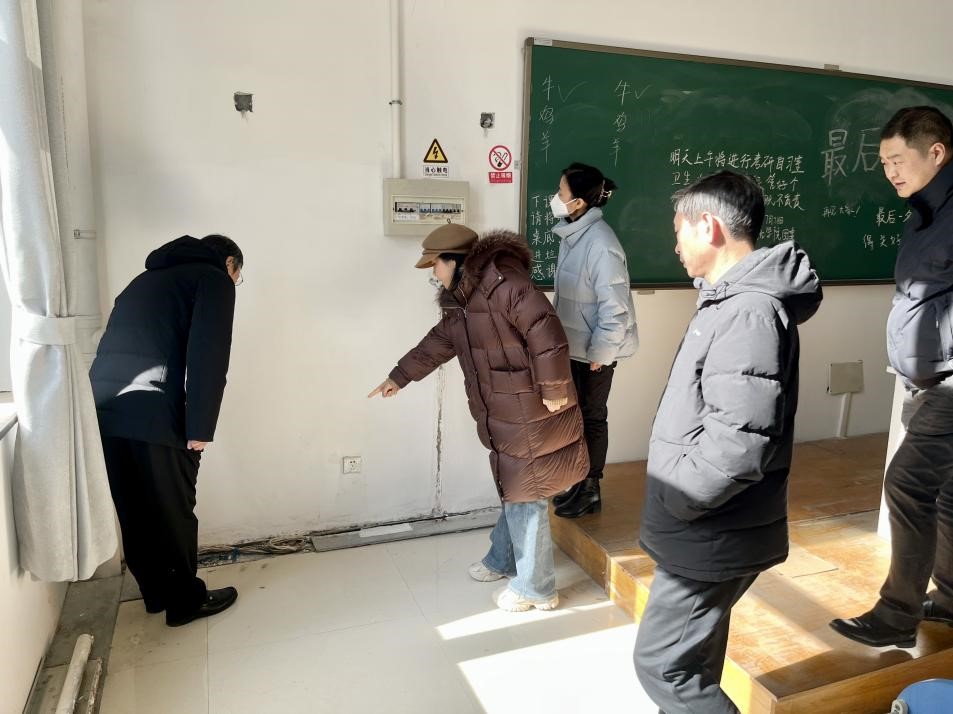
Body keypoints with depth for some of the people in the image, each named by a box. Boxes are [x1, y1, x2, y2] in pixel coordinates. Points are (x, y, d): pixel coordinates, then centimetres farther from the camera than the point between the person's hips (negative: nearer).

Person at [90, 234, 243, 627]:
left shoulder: (149, 277, 27)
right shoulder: (213, 279, 3)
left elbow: (119, 343, 22)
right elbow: (207, 357, -11)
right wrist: (200, 428, -10)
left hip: (103, 407, 8)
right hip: (153, 415, -8)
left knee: (135, 513, 18)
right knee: (173, 513, 8)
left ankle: (157, 594, 33)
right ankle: (186, 600, 23)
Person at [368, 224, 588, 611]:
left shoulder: (502, 283, -21)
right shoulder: (462, 299, 12)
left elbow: (547, 333, -28)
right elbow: (438, 342, 25)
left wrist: (553, 391, -23)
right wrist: (399, 376, 31)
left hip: (530, 414, -9)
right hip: (506, 415, 9)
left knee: (525, 496, 1)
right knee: (512, 489, 22)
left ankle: (536, 588, 17)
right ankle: (502, 561, 41)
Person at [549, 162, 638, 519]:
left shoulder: (600, 244, -24)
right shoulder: (573, 233, 3)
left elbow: (614, 307, -23)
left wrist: (599, 353, -16)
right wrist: (562, 339, 15)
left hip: (593, 351, -8)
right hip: (573, 346, 8)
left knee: (592, 418, 7)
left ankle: (591, 491, 25)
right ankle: (578, 481, 36)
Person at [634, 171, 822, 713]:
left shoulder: (750, 312, -23)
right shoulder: (734, 300, 10)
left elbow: (738, 444, -31)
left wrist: (669, 501, -18)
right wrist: (672, 503, 13)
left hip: (711, 538, -10)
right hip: (703, 530, 10)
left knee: (664, 665, 3)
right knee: (689, 661, 24)